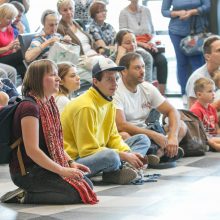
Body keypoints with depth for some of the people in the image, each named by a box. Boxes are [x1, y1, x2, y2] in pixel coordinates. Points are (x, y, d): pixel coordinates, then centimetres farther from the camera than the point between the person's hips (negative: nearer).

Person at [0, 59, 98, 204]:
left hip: (44, 166, 10)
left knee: (87, 185, 7)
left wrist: (70, 163, 3)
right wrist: (63, 171, -21)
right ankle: (25, 196, -9)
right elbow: (32, 150, -24)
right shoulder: (29, 107, -20)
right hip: (27, 172, -10)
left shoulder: (49, 104, 11)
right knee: (77, 192, -17)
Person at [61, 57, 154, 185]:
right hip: (75, 160, -10)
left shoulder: (109, 102, 7)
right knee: (110, 156, -40)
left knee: (143, 140, 8)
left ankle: (115, 171, -13)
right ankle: (114, 172, -5)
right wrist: (124, 156, -21)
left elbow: (113, 136, 12)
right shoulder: (86, 107, -21)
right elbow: (88, 150, -22)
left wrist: (129, 154, -9)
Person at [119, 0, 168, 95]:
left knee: (162, 60, -25)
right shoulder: (124, 13, 0)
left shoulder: (146, 10, 14)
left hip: (148, 45, 4)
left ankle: (161, 93, -28)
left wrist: (152, 42, -3)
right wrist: (141, 44, -15)